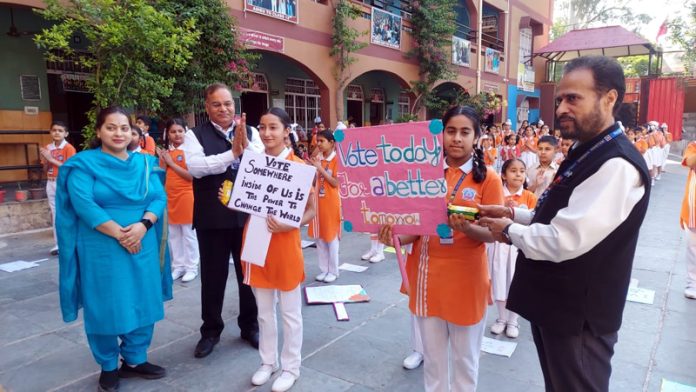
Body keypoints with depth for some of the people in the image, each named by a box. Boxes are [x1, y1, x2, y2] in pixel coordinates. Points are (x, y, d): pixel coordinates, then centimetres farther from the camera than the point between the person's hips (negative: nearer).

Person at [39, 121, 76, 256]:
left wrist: (52, 159, -14)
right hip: (51, 183, 6)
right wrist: (45, 160, -5)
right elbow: (46, 169, 15)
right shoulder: (47, 148, 11)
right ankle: (58, 244, 13)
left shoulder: (69, 148, -6)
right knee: (55, 214, 8)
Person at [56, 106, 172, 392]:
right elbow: (83, 204, -15)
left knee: (142, 303, 10)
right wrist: (119, 234, -21)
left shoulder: (145, 163, 8)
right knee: (104, 308, 6)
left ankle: (134, 360, 28)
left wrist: (143, 225, -18)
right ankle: (108, 368, 24)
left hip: (143, 245, 4)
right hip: (102, 248, -4)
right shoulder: (84, 164, -5)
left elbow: (159, 197, 0)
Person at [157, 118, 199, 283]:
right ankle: (178, 266, 22)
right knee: (173, 234, 12)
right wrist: (162, 160, -4)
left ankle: (191, 267, 11)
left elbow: (192, 176, -17)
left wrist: (171, 163, -15)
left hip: (186, 196, -6)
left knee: (189, 233, 2)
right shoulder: (166, 152, 10)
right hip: (169, 196, 6)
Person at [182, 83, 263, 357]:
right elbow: (196, 167, -18)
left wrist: (246, 146, -23)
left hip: (247, 215, 2)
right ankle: (211, 330, 29)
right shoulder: (195, 135, -2)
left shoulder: (250, 132, 5)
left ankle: (250, 326, 32)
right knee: (213, 276, 11)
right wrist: (232, 153, -23)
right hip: (212, 218, -2)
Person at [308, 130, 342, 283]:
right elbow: (314, 181, 11)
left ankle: (333, 271, 15)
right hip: (318, 202, 6)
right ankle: (324, 269, 22)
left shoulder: (336, 159, -10)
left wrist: (320, 168, -18)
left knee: (331, 237, 3)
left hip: (331, 203, -6)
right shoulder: (317, 158, 7)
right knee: (319, 237, 10)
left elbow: (335, 183, -15)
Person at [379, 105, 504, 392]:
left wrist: (467, 228, -29)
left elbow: (492, 233, -8)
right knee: (433, 357, 17)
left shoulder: (488, 178, -5)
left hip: (465, 277, -2)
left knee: (465, 358, 14)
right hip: (427, 274, 3)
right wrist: (396, 237, -15)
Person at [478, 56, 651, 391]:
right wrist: (514, 213, 2)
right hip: (556, 304, 9)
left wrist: (510, 231, -14)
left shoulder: (616, 165, -25)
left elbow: (565, 241, -31)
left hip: (577, 314, -9)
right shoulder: (587, 152, 8)